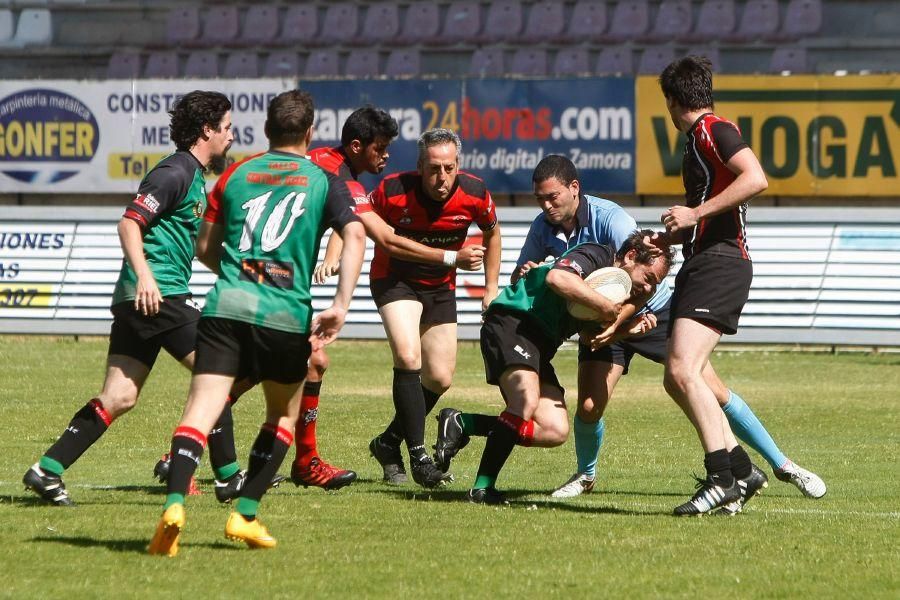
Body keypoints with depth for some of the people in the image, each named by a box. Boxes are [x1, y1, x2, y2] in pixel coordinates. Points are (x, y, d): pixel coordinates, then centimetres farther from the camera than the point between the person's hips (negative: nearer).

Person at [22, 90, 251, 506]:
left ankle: (47, 471, 0)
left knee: (119, 398, 4)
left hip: (139, 298, 10)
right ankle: (228, 477, 1)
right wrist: (144, 275, -29)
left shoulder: (192, 176, 21)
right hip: (156, 295, -10)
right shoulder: (175, 173, -10)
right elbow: (130, 222, -19)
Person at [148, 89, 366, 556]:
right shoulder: (323, 181, 10)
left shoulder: (236, 174, 16)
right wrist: (340, 305, -9)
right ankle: (245, 515, 13)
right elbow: (355, 235, -7)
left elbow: (206, 247, 22)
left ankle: (174, 504, -30)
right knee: (283, 415, 20)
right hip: (286, 314, -1)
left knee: (201, 409, -7)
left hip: (225, 307, 1)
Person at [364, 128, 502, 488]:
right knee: (408, 357, -26)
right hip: (395, 279, -4)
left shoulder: (475, 194, -17)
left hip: (441, 287, 4)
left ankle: (389, 443, 26)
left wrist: (491, 289, 6)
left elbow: (491, 232, 5)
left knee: (440, 379, 4)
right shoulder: (394, 192, -26)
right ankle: (418, 455, -21)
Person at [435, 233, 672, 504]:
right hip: (512, 322, -10)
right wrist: (603, 305, -24)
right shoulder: (594, 255, -10)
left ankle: (461, 424, 6)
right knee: (527, 403, -31)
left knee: (556, 431, -3)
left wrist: (628, 328, 6)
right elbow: (557, 278, -31)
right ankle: (483, 487, -24)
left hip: (541, 346, 10)